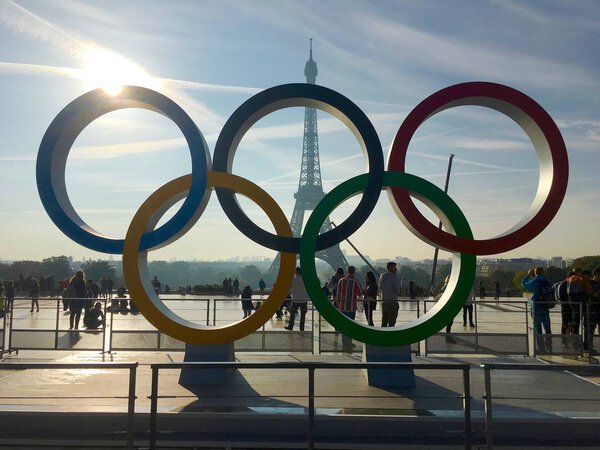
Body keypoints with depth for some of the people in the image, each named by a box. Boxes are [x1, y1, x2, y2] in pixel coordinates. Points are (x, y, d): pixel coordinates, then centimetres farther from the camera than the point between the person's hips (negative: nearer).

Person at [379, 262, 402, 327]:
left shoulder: (382, 276, 9)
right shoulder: (394, 277, -12)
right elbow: (398, 290, -13)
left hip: (384, 301, 7)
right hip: (393, 301, -7)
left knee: (384, 321, 14)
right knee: (391, 322, -1)